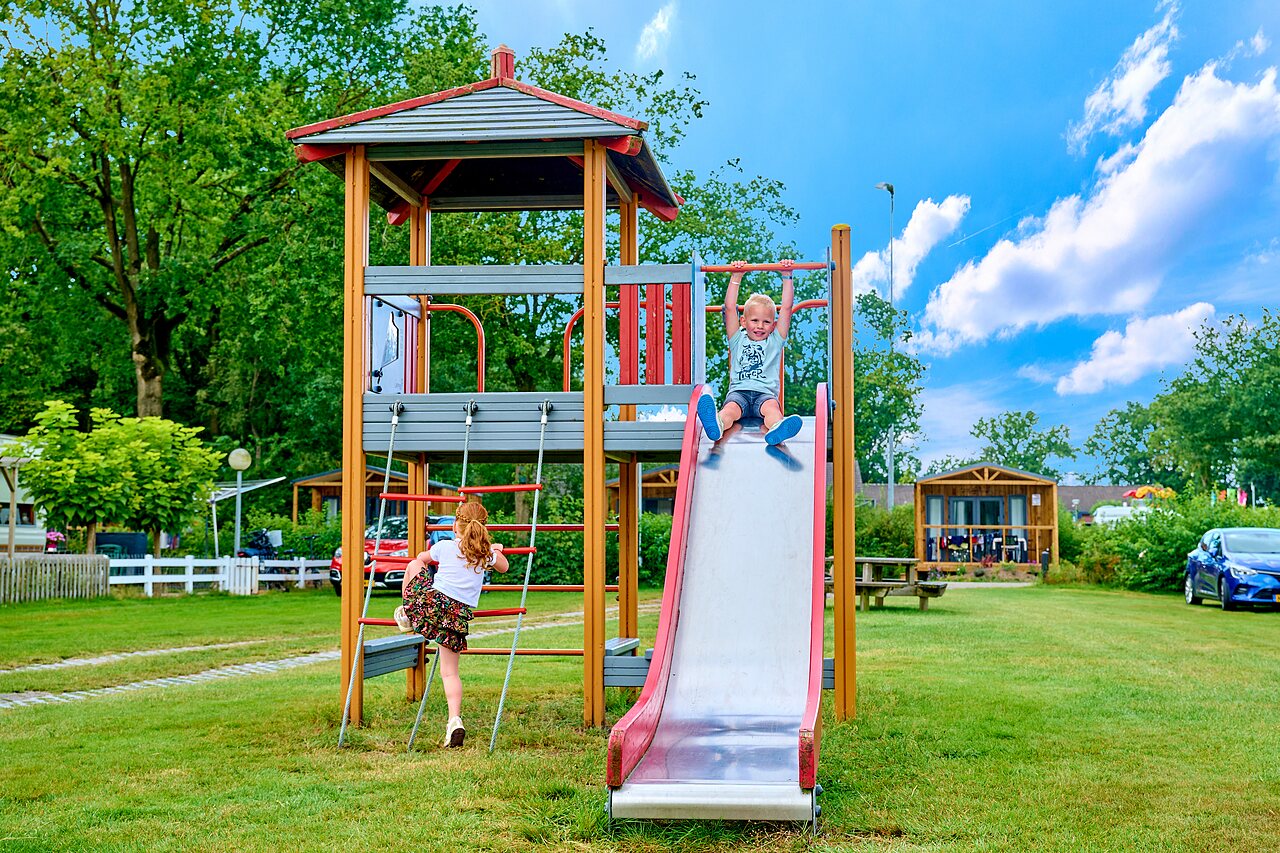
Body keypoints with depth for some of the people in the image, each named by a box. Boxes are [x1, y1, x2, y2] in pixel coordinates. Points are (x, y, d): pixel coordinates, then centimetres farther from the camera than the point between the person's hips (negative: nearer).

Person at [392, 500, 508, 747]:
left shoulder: (444, 546, 2)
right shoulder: (487, 553, 6)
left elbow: (421, 558, 24)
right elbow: (503, 567, 29)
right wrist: (496, 549, 48)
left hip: (431, 602, -2)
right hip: (459, 615, 2)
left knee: (413, 565, 27)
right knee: (450, 671, 9)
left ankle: (406, 616, 32)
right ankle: (455, 720, -9)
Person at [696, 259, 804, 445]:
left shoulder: (775, 341, 21)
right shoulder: (738, 340, 21)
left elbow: (787, 307, 17)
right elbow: (730, 308, 15)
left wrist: (787, 276, 14)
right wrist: (736, 277, 13)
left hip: (765, 392, 0)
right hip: (739, 391, 0)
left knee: (771, 406, -35)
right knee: (731, 408, -33)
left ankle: (776, 429, -69)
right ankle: (716, 425, -67)